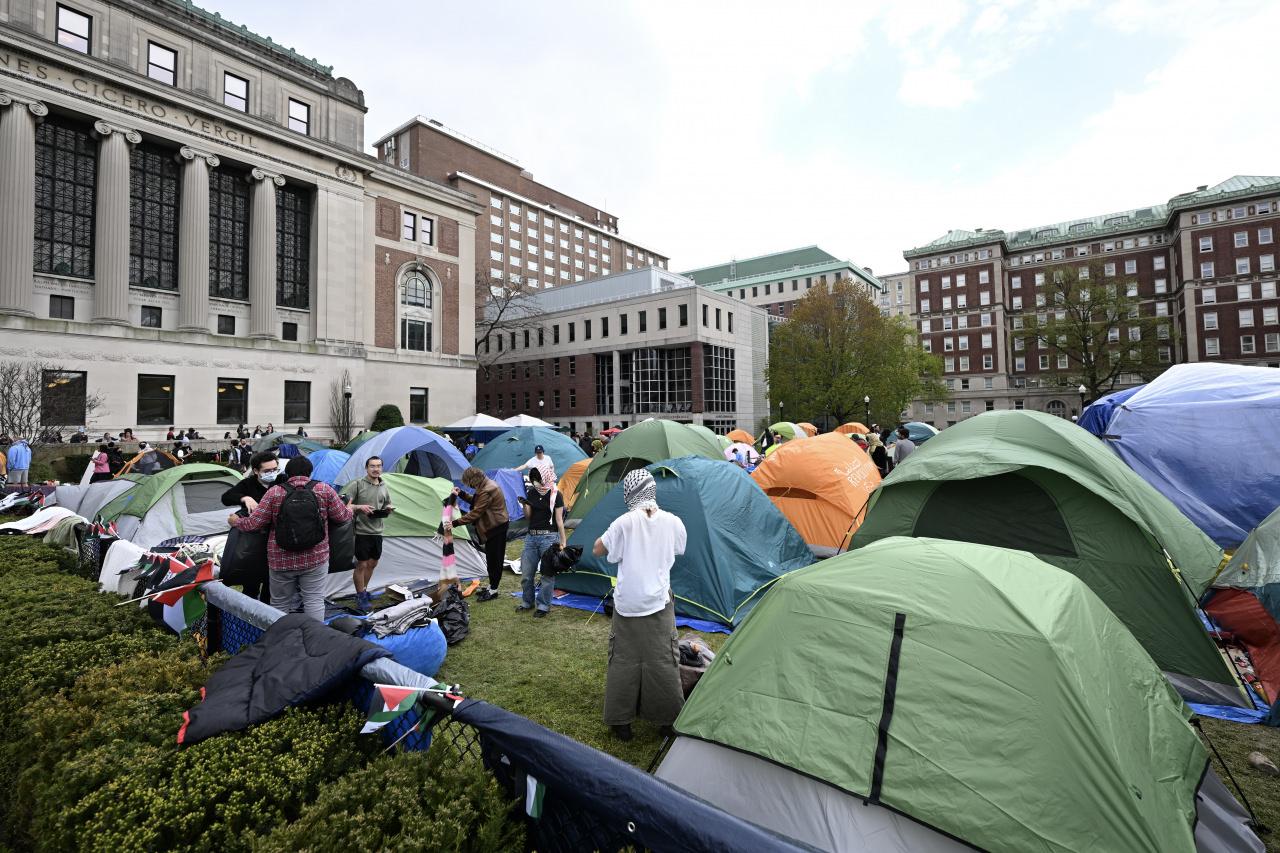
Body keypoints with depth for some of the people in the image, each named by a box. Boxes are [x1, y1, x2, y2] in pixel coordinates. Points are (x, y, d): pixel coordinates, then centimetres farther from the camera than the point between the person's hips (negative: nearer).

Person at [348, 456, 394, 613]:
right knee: (361, 565, 0)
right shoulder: (357, 485, -8)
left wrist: (388, 509, -2)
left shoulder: (383, 487, 9)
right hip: (361, 532, -6)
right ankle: (361, 597, 14)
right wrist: (360, 507, -25)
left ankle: (363, 591, 32)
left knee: (372, 563, 15)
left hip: (377, 531, 6)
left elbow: (388, 505, 20)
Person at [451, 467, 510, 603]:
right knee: (490, 557, 16)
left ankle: (493, 590, 9)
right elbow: (476, 502, 16)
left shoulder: (487, 491, -26)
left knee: (495, 558, 0)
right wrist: (462, 494, 5)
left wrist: (455, 523, -21)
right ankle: (491, 586, 27)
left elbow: (475, 513, -25)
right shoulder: (485, 485, 6)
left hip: (497, 527, -10)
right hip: (492, 526, 10)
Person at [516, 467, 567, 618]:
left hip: (548, 536, -5)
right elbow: (528, 516, 5)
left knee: (547, 573, 2)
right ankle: (528, 602, 29)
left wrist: (563, 541, -7)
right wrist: (524, 505, -15)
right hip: (531, 536, 5)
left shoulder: (555, 495, -8)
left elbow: (559, 520, -6)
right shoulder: (530, 492, 4)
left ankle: (544, 605, 16)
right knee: (526, 573, 10)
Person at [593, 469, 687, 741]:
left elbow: (597, 550, 0)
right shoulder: (672, 522, -6)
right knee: (663, 662, 13)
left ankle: (620, 721, 22)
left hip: (627, 605, -1)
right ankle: (669, 719, 25)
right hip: (659, 604, 1)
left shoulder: (624, 523, -13)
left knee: (623, 662, 12)